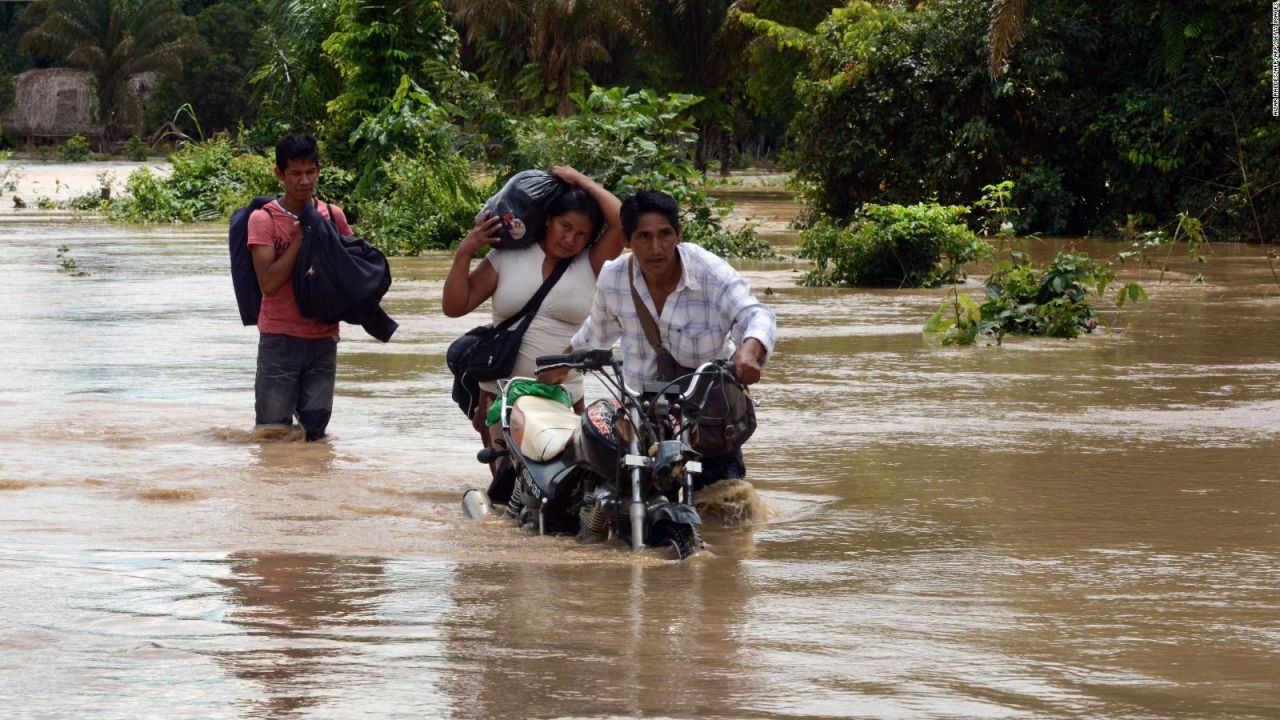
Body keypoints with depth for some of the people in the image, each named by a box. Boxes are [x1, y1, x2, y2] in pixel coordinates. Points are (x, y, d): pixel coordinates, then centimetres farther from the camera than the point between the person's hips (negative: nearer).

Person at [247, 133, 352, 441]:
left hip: (323, 337, 4)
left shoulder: (333, 216, 5)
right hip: (280, 338, -4)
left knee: (315, 430, 6)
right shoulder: (264, 219, -7)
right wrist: (301, 238, -17)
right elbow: (268, 283, -17)